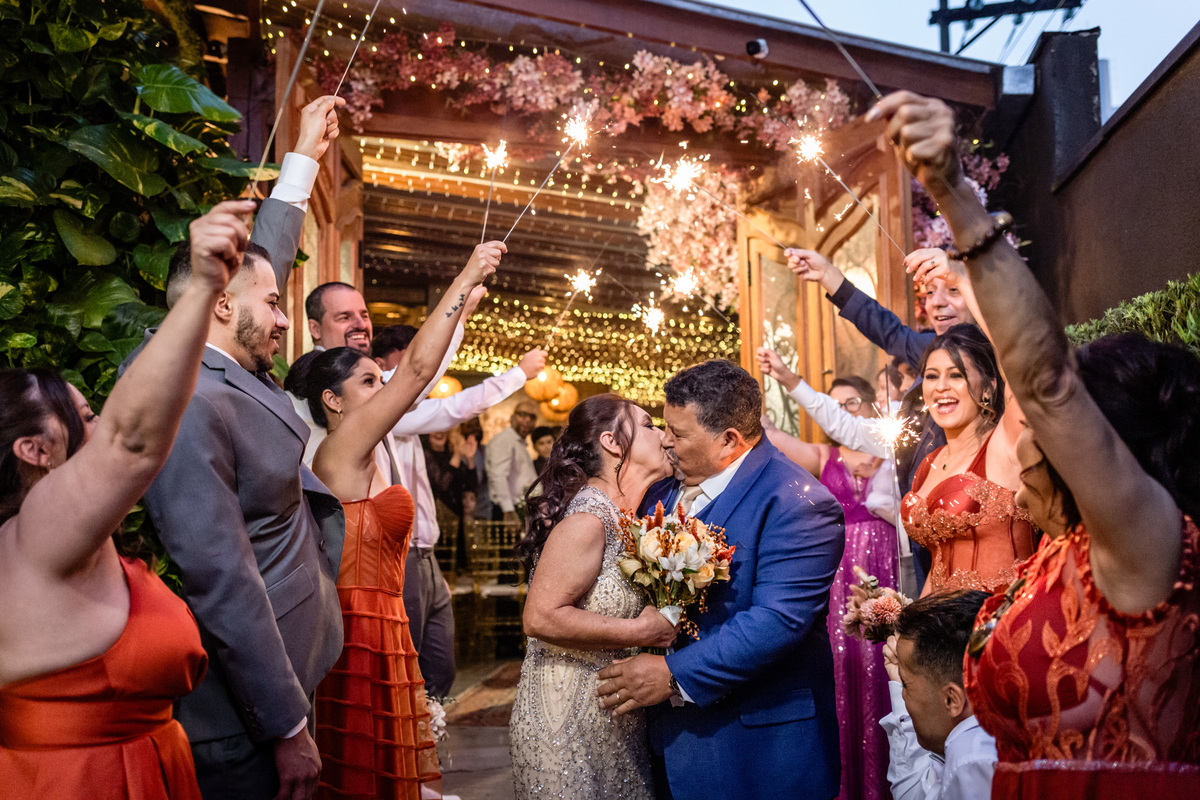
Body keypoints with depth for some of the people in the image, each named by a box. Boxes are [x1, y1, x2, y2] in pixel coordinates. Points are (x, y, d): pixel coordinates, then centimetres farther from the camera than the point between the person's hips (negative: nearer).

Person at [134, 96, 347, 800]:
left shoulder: (237, 374, 5)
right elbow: (223, 584, -26)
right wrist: (287, 727, -22)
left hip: (288, 680, 9)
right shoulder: (189, 406, -23)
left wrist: (305, 156, 30)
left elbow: (269, 257, 22)